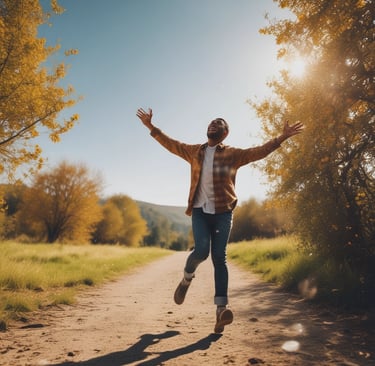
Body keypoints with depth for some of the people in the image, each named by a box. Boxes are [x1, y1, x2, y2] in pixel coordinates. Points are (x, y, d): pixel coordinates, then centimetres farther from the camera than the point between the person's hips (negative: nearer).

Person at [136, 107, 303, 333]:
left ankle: (221, 309, -3)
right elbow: (170, 144, 18)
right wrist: (151, 127, 15)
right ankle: (187, 278, 15)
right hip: (200, 211, 1)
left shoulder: (233, 154, 6)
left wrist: (283, 137, -4)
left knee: (219, 258, -4)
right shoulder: (194, 151, 12)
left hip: (223, 213, -1)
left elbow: (260, 151, 4)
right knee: (201, 251, -18)